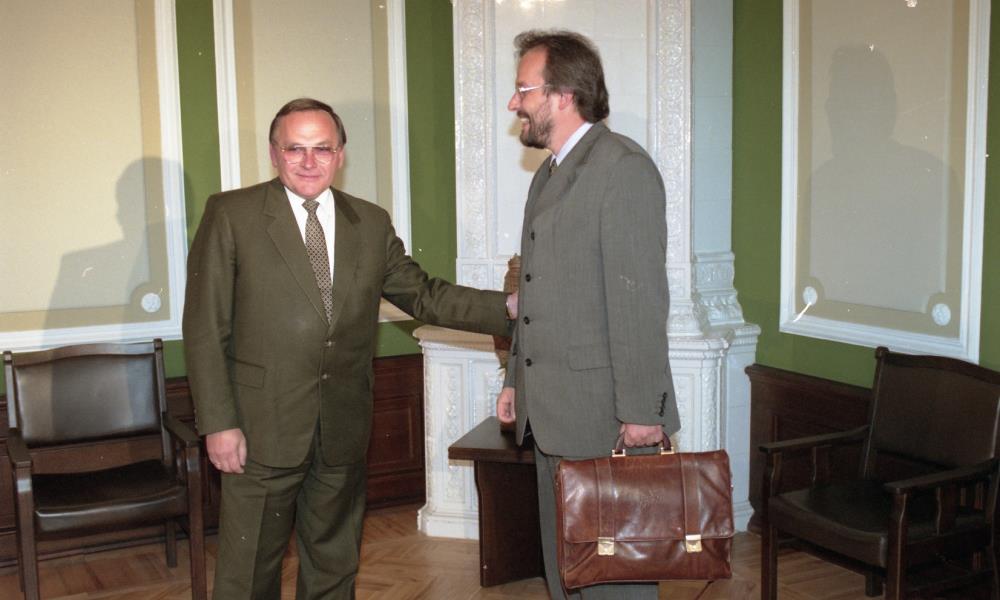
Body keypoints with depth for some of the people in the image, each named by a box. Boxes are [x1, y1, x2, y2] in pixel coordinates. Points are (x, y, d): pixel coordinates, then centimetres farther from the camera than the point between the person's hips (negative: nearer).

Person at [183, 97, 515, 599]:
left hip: (344, 429, 4)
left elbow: (424, 296, 10)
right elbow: (205, 328, -7)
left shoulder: (371, 224, 8)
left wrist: (510, 306, -1)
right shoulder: (230, 215, -5)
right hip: (262, 429, -4)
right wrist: (218, 423, -12)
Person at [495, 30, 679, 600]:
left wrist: (642, 409, -20)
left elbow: (641, 298, -18)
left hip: (604, 416, -9)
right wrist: (517, 379, 18)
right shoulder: (549, 174, 16)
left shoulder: (623, 167, -13)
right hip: (551, 413, 9)